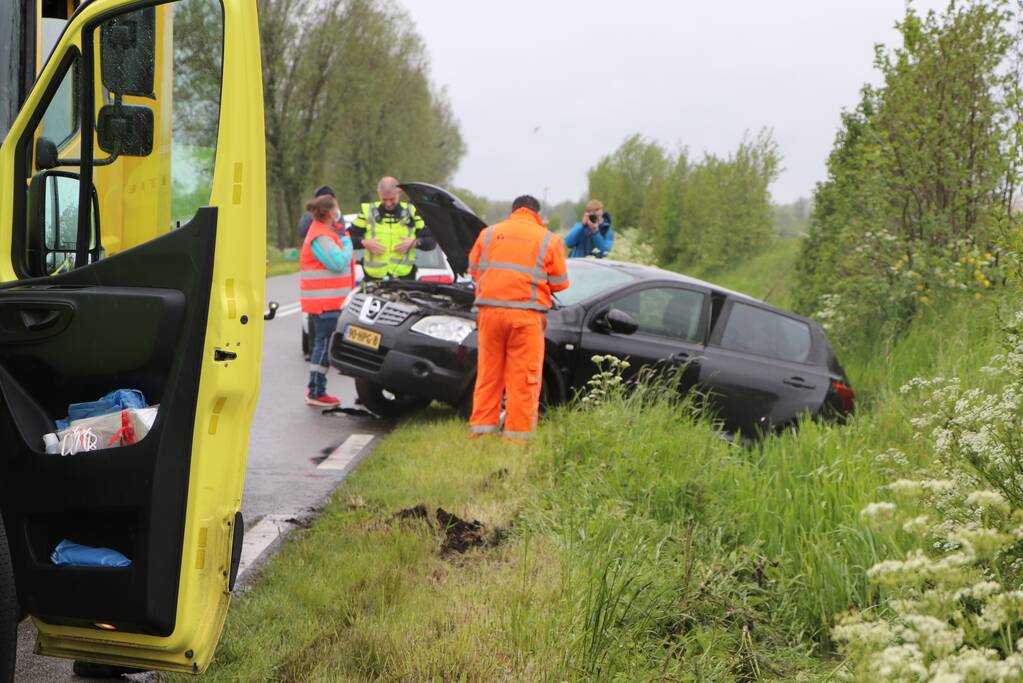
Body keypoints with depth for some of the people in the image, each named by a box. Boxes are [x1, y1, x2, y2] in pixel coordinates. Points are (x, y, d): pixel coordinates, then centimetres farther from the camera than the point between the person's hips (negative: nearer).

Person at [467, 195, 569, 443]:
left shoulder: (488, 234, 11)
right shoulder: (549, 240, 4)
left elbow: (474, 271, 17)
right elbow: (559, 283, 7)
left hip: (490, 310, 3)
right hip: (527, 314, -3)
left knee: (489, 372, 12)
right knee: (524, 376, 1)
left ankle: (481, 428, 14)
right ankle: (517, 433, 1)